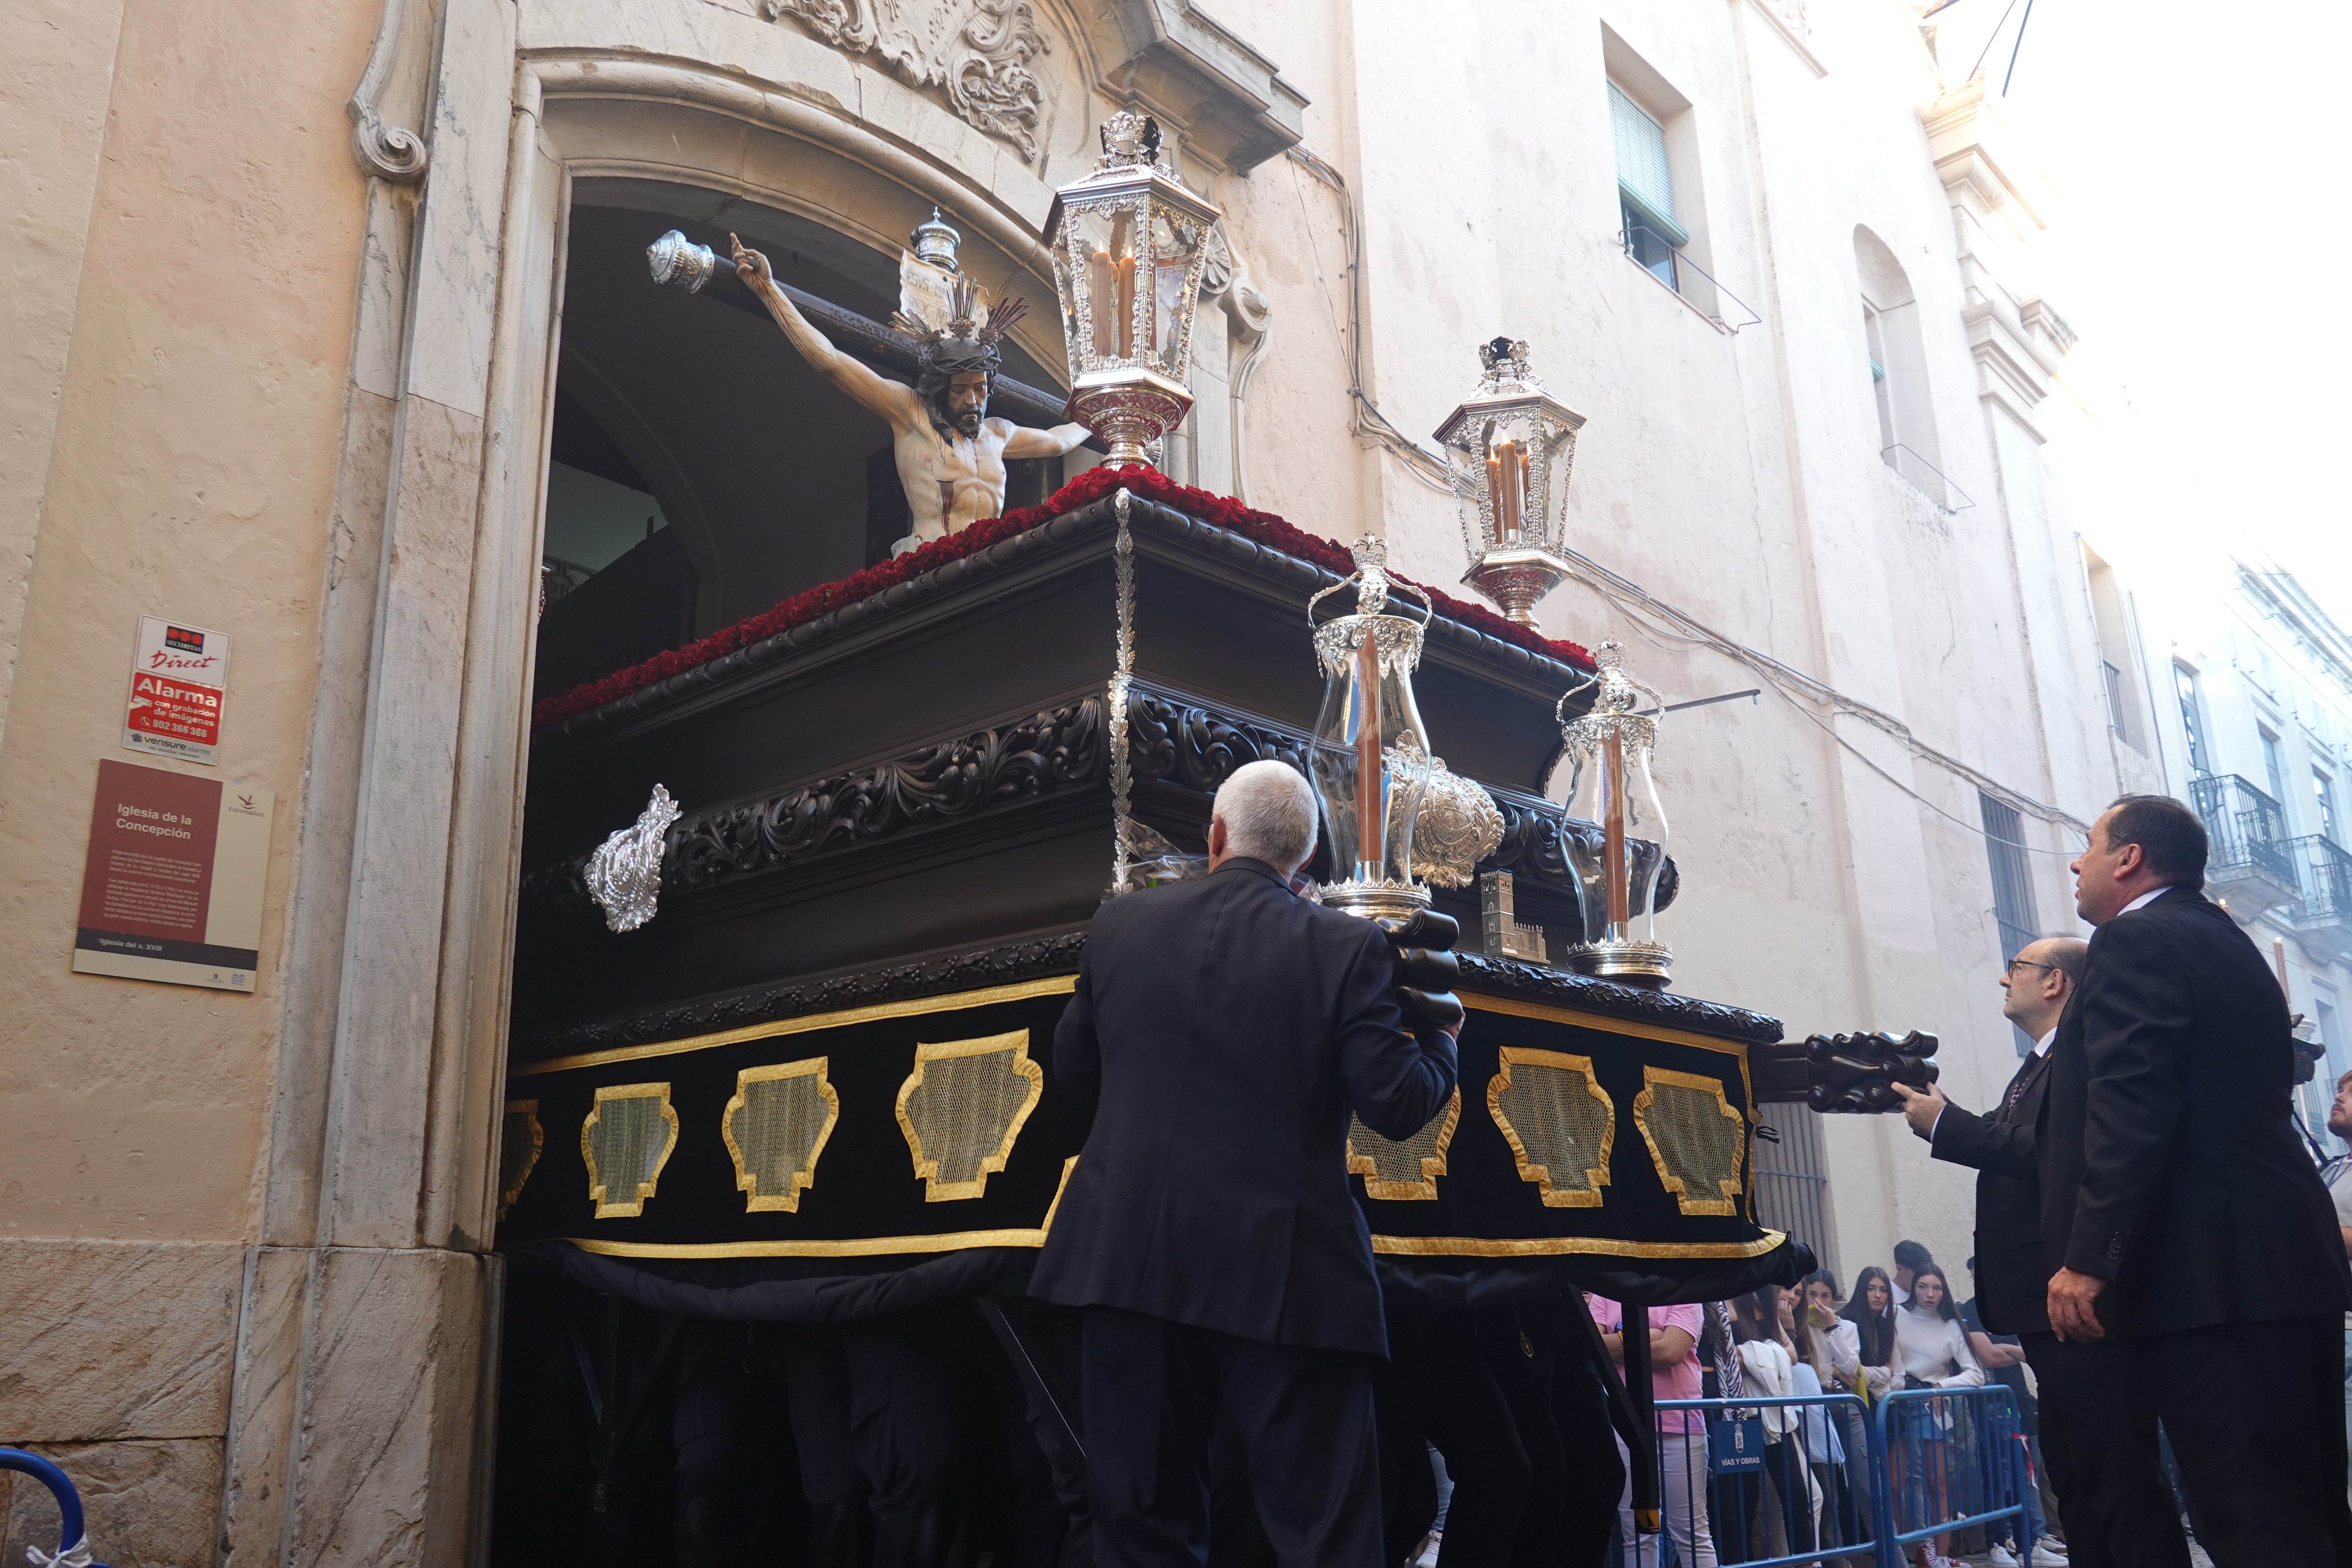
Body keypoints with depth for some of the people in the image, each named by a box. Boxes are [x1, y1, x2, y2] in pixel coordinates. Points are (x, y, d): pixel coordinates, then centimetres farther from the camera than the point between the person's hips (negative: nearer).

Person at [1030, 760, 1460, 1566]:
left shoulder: (1119, 924, 2)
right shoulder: (1348, 947, -7)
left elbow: (1072, 1067, 13)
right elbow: (1397, 1105, -8)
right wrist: (1443, 1039, 12)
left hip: (1131, 1260, 3)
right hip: (1285, 1283, -2)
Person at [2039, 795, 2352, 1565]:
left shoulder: (2136, 940, -9)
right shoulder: (2227, 944, 21)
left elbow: (2129, 1112, -20)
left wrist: (2087, 1259, -22)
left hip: (2209, 1271, -10)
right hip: (2286, 1263, 10)